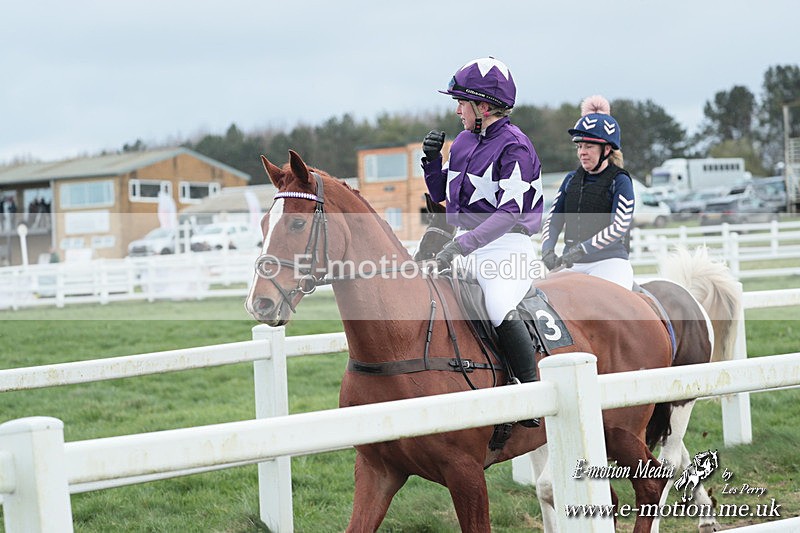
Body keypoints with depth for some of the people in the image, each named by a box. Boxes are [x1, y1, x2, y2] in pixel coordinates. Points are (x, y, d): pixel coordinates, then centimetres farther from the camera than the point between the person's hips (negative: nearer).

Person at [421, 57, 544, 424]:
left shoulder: (514, 146, -12)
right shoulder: (464, 142, 13)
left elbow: (509, 212, -20)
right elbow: (442, 195, 23)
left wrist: (462, 245, -27)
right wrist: (432, 159, 4)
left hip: (506, 246, -9)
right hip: (468, 246, 9)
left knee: (500, 310, -31)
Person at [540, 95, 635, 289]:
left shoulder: (619, 181, -2)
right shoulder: (572, 179, 16)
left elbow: (619, 226, -13)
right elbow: (553, 219, 12)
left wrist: (581, 250, -22)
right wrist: (547, 250, -9)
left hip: (610, 262, -6)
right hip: (572, 265, 6)